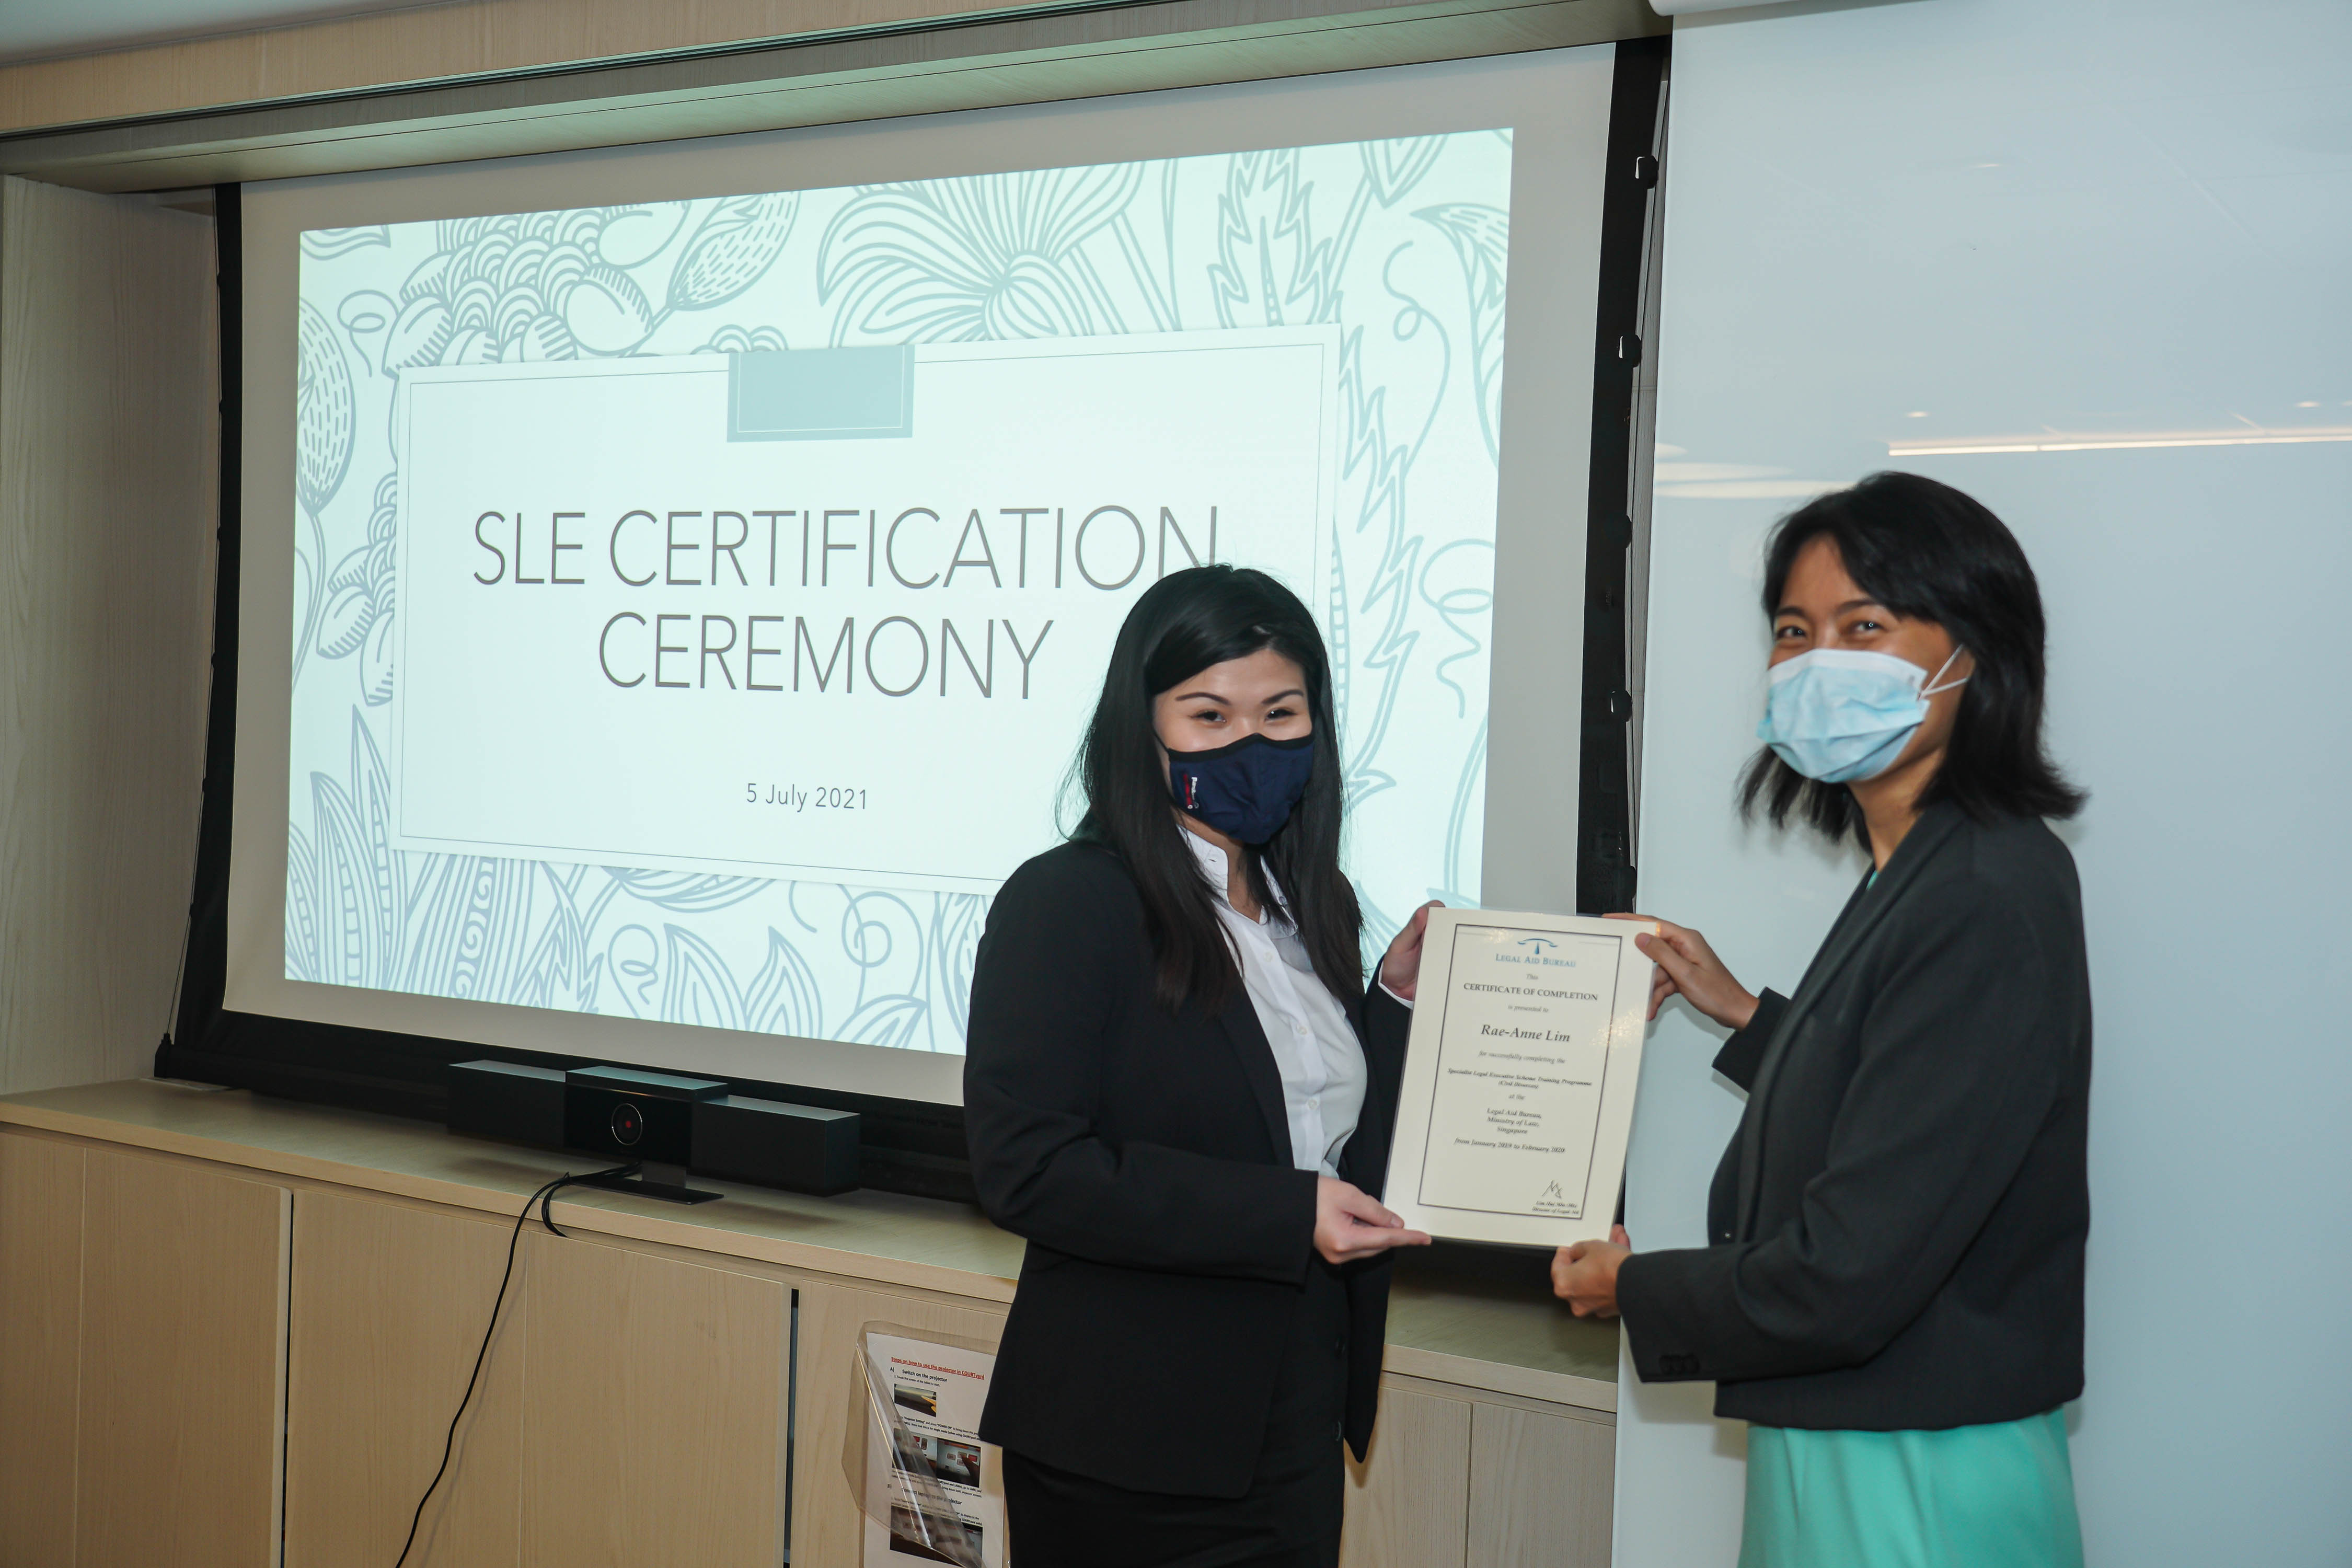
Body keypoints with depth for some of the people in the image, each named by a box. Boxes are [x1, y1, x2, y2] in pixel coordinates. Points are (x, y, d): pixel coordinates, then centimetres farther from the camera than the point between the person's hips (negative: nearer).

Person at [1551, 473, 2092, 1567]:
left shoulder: (1985, 901, -23)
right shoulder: (1916, 873, 5)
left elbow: (1848, 1276, -25)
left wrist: (1635, 1288, -10)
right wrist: (1747, 1016, 16)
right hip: (1837, 1448, 9)